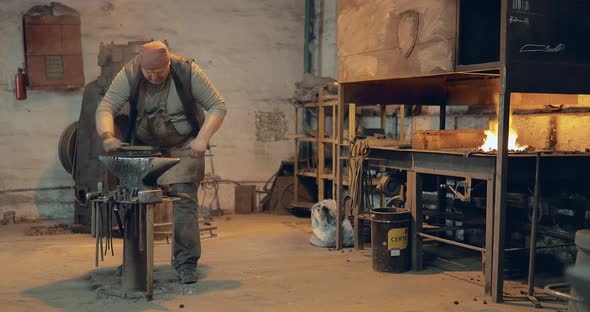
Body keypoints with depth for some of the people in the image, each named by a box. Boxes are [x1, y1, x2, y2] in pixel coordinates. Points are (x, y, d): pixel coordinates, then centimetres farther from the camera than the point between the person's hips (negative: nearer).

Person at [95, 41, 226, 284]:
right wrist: (107, 136, -40)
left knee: (183, 198, -14)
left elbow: (217, 106, -16)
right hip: (144, 147, 3)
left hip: (184, 147, -2)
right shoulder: (129, 75, -16)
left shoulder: (187, 71, -19)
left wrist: (203, 138, -31)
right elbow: (105, 108, -19)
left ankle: (186, 264, -8)